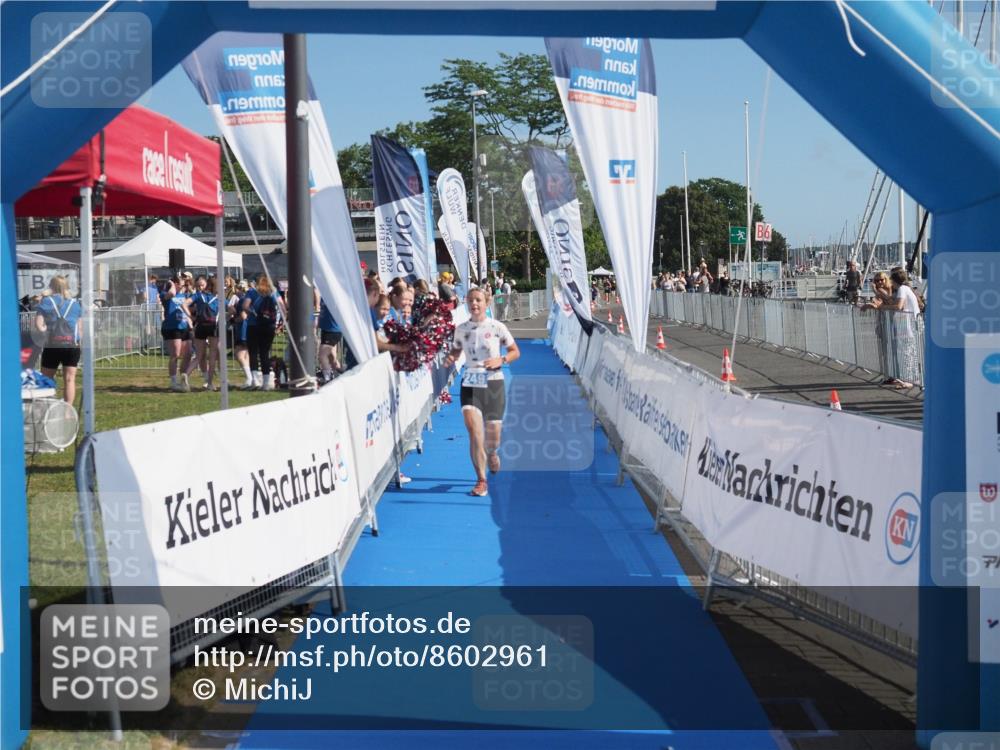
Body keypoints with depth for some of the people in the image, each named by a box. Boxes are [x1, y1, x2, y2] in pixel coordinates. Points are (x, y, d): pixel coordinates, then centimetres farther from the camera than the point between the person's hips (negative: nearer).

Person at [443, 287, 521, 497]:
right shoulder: (461, 329, 3)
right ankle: (481, 481, -9)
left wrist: (501, 360, -15)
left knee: (493, 438, 4)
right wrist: (450, 358, -4)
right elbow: (456, 349, 19)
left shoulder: (497, 327, -4)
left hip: (493, 383, -1)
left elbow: (515, 351, 3)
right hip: (470, 383, 1)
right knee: (474, 429, -16)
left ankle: (492, 453, 44)